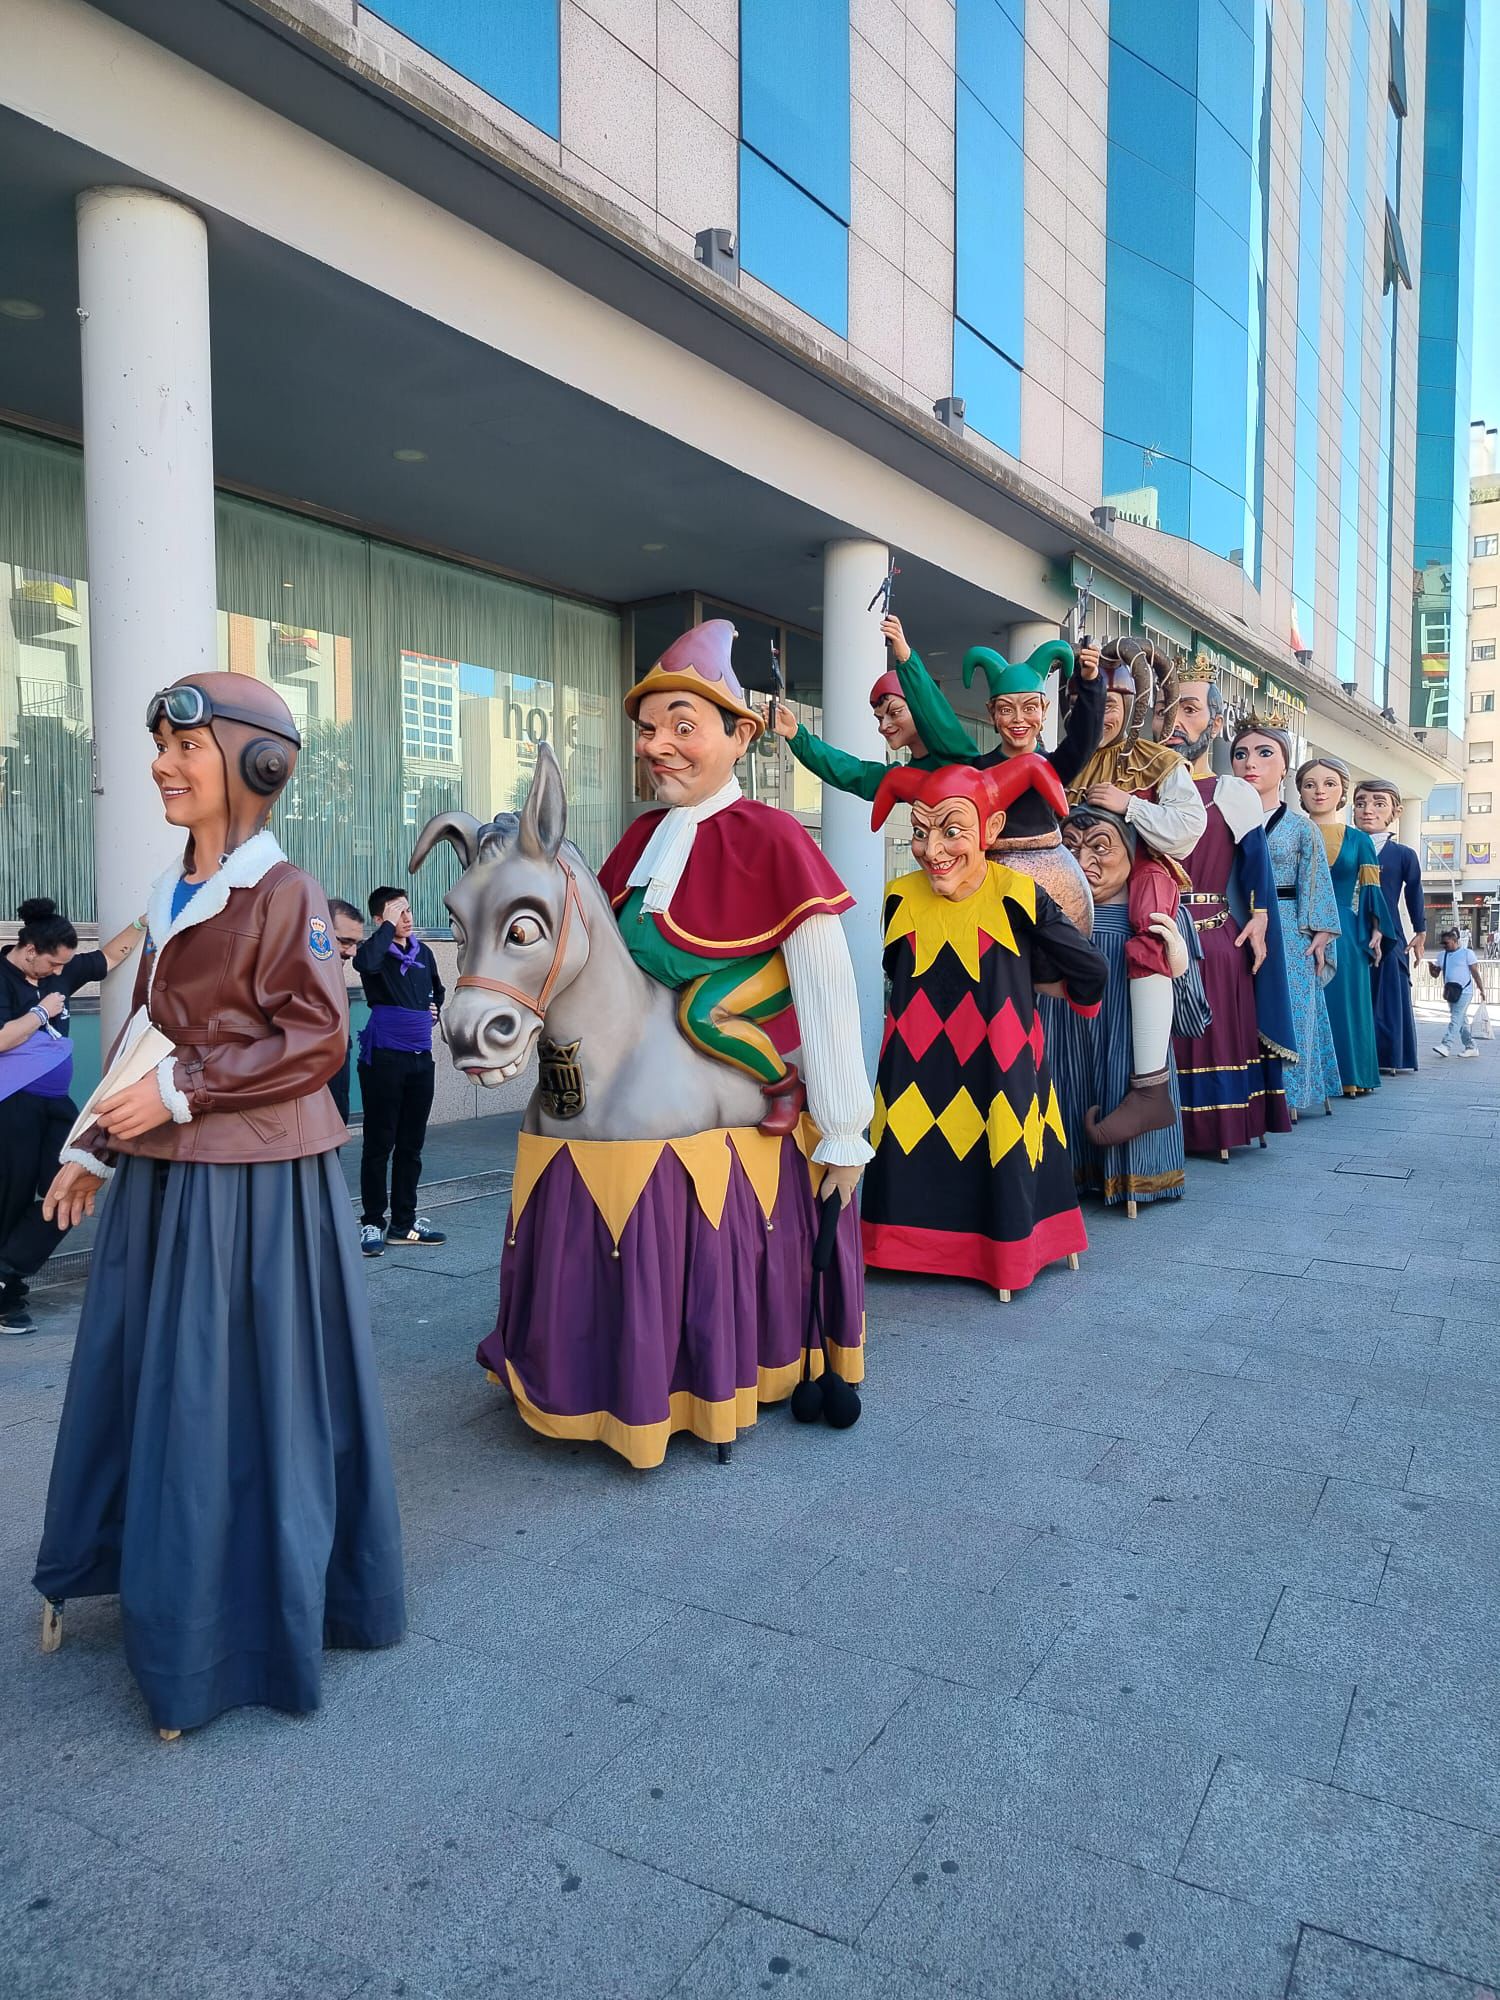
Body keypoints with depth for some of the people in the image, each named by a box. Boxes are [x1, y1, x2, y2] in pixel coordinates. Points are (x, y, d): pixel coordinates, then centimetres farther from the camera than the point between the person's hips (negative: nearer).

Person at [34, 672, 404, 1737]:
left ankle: (250, 1622, 21)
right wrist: (98, 1147, 14)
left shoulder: (285, 894, -11)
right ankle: (143, 1579, 36)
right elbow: (144, 1039, 17)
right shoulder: (172, 895, 13)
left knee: (240, 1397, 3)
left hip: (252, 1188, -8)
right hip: (162, 1179, 8)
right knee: (150, 1384, 16)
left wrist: (184, 1090, -20)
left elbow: (317, 1038, -16)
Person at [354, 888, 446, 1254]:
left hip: (421, 1058, 6)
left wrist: (435, 1011, 12)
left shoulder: (423, 952, 13)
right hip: (384, 1057, -6)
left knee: (411, 1144, 11)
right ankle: (372, 1224, 9)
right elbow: (367, 962, -31)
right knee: (379, 1144, -1)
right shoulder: (377, 951, -5)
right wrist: (389, 925, -20)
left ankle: (404, 1223, 20)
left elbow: (438, 990, 31)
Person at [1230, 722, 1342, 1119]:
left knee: (1287, 1017, -1)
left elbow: (1316, 886, 6)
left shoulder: (1300, 827, 6)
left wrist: (1320, 937, -3)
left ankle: (1285, 1098, 8)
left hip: (1288, 938, 0)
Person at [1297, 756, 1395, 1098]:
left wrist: (1376, 931, -5)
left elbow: (1371, 891, 7)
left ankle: (1349, 1076, 10)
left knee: (1344, 1004, 3)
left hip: (1344, 933, 1)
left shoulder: (1359, 841, 9)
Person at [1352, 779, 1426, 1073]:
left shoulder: (1404, 855, 0)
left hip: (1389, 940, -1)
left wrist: (1420, 932, 15)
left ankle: (1387, 1057, 15)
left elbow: (1414, 895, 9)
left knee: (1388, 999, 5)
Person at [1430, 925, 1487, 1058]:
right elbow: (1436, 975, 13)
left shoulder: (1467, 953, -4)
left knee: (1456, 1019, -15)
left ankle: (1446, 1046, -25)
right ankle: (1470, 1047, 18)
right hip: (1450, 992, 7)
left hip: (1464, 992, -7)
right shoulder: (1442, 955, 12)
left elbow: (1475, 972, -3)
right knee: (1461, 1021, 11)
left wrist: (1481, 989, -4)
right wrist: (1432, 968, -9)